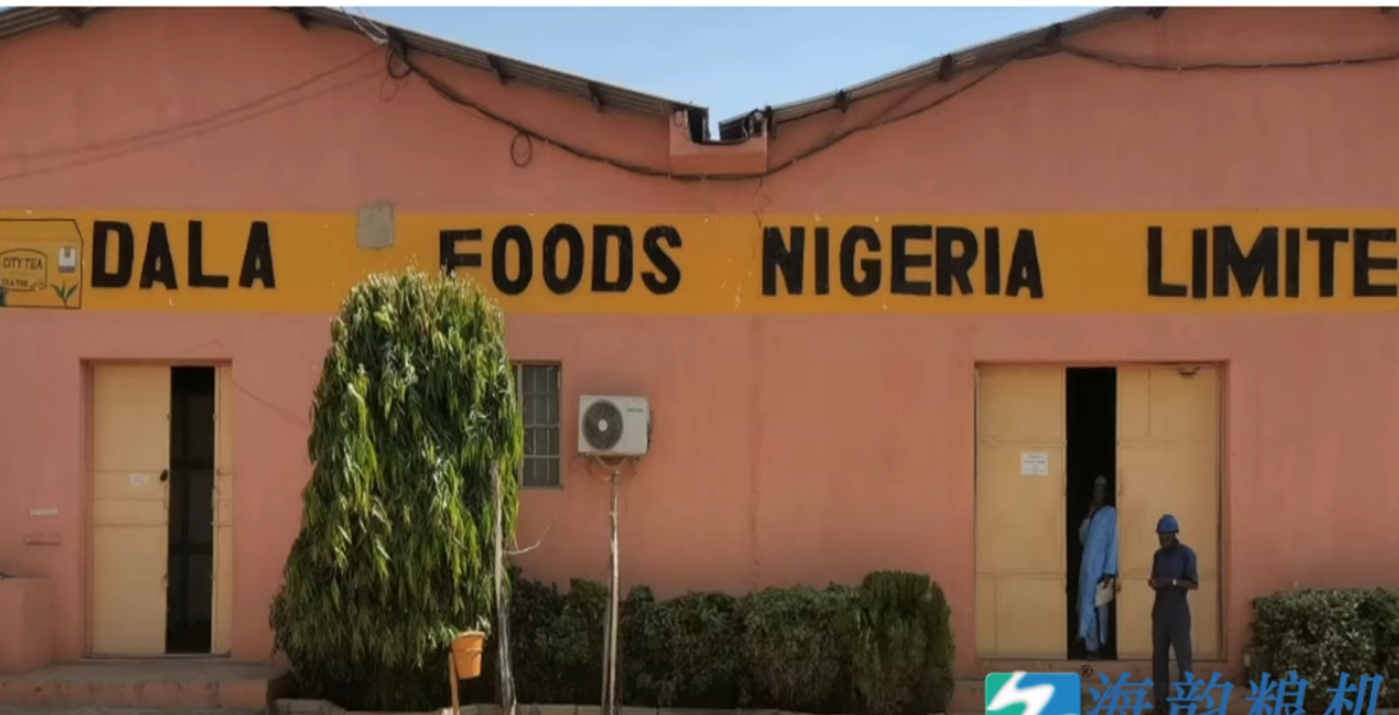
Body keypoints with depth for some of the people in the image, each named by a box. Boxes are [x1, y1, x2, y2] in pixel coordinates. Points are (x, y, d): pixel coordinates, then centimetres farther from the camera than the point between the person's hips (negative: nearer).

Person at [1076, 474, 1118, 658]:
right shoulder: (1092, 514, 15)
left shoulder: (1111, 513, -8)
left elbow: (1113, 543, -13)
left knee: (1097, 606, -4)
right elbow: (1082, 538, 13)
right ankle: (1089, 642, 15)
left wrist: (1109, 571, -18)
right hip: (1087, 566, 7)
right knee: (1086, 606, 8)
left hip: (1100, 568, -7)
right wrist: (1088, 517, 0)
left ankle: (1094, 644, 0)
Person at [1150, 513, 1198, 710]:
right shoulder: (1158, 555, 12)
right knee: (1159, 656, 4)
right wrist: (1154, 583, -6)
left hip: (1179, 611, -5)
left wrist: (1173, 582, -24)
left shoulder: (1186, 554, -6)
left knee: (1183, 656, -6)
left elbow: (1194, 584, -10)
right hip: (1160, 610, 5)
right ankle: (1161, 701, 8)